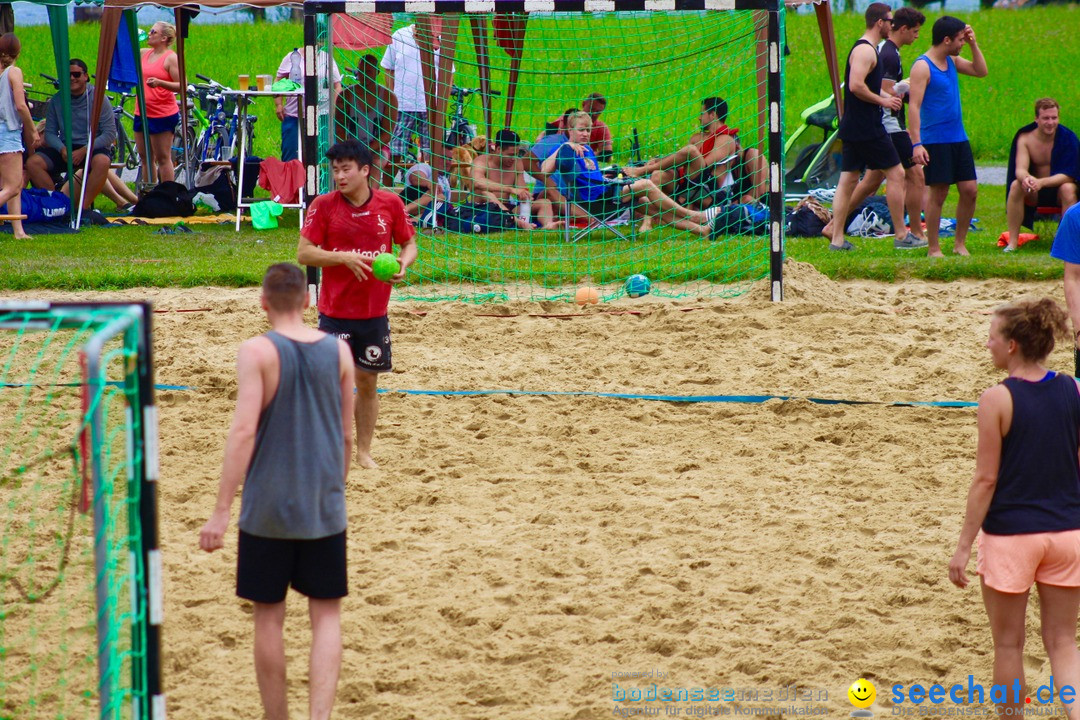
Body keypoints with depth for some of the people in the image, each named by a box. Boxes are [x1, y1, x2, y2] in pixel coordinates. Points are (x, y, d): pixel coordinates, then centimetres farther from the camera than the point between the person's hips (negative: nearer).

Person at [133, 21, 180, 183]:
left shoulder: (171, 58, -9)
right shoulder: (144, 54, 12)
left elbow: (181, 86, -15)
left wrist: (159, 82, -29)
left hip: (163, 115, -8)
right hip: (142, 113, 8)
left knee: (162, 158, -5)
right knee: (145, 158, 11)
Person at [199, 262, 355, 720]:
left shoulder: (257, 352, -10)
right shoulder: (338, 351, 1)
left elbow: (244, 430, -17)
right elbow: (346, 436, 8)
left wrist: (222, 510, -16)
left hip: (267, 509, -2)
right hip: (324, 509, 2)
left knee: (269, 617, 10)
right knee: (326, 615, 7)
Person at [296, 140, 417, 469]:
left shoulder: (391, 204, -1)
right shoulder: (323, 205, -6)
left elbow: (409, 244, 10)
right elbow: (304, 253, -8)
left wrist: (403, 263, -13)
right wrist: (344, 258, -21)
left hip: (375, 312, 2)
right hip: (334, 313, -2)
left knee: (368, 381, 10)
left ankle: (364, 451, 22)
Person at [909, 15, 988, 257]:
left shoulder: (952, 61, 11)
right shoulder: (922, 66, -12)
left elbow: (981, 71, 21)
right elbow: (914, 106, -17)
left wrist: (973, 43, 8)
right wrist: (916, 144, -24)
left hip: (959, 139, 7)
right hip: (935, 141, -7)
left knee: (970, 190, 4)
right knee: (938, 194, -4)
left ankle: (960, 243, 17)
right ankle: (933, 249, 6)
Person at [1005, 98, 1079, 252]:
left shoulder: (1067, 138, -15)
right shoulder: (1025, 138, -9)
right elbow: (1020, 170, -18)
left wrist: (1042, 182, -40)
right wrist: (1026, 178, -45)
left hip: (1058, 189, -2)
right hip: (1034, 194, 2)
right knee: (1016, 185, -28)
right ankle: (1012, 241, -26)